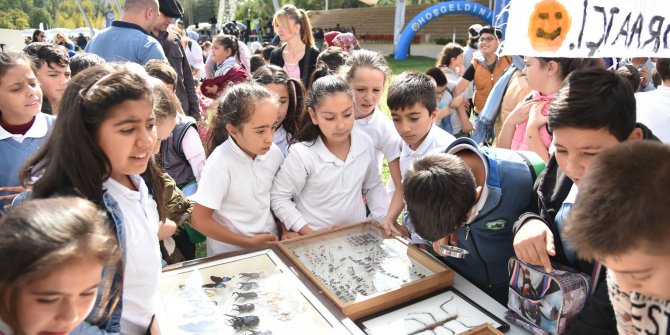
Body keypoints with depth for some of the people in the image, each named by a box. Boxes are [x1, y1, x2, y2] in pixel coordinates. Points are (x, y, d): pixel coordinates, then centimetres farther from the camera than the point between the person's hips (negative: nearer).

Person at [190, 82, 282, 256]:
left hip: (269, 245, 4)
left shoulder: (274, 153, -10)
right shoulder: (220, 163, -22)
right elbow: (199, 220, -17)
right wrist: (249, 243, -14)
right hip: (230, 255, -4)